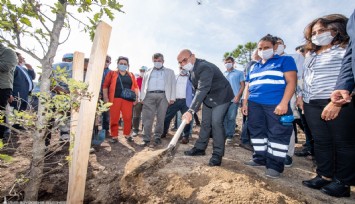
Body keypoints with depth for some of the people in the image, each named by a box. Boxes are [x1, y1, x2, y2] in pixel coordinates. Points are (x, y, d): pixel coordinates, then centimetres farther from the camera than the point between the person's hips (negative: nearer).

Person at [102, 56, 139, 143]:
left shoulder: (131, 75, 15)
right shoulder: (112, 73, 9)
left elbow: (135, 87, 12)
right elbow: (105, 86, 4)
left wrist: (136, 97, 3)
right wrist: (106, 98, -4)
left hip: (128, 99, 2)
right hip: (115, 99, -1)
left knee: (128, 118, 0)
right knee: (114, 118, 2)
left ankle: (127, 134, 16)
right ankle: (114, 136, 13)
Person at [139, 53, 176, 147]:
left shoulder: (169, 72, 19)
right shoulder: (148, 72, 24)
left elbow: (173, 85, 9)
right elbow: (144, 85, 19)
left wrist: (172, 98, -3)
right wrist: (142, 97, 6)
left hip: (163, 96, -1)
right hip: (149, 95, 1)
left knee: (161, 118, 1)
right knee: (147, 118, -5)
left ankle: (158, 137, 12)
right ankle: (146, 138, -1)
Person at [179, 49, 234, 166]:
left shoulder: (204, 68, -31)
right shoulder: (192, 68, -1)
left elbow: (202, 90, -42)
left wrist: (191, 111, -50)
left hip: (221, 96, -8)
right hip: (207, 97, 8)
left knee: (216, 123, -14)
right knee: (205, 123, 11)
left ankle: (218, 154, -2)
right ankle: (200, 148, 22)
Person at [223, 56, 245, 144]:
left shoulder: (239, 73, 7)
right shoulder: (223, 74, 17)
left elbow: (242, 86, 3)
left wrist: (238, 96, -9)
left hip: (234, 99, -3)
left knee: (231, 118, -1)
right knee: (224, 117, 4)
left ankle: (229, 135, 9)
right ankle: (224, 134, 14)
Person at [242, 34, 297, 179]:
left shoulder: (285, 60, 5)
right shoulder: (254, 67, 21)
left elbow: (291, 82, -6)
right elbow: (248, 86, 22)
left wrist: (284, 103, -17)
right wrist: (245, 103, 11)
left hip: (276, 105, -5)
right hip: (254, 104, 6)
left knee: (278, 134, -3)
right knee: (257, 132, 9)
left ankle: (275, 165, 7)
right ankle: (260, 158, 23)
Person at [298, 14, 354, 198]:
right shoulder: (311, 55, 20)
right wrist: (302, 98, 14)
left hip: (339, 105, -6)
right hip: (312, 105, 7)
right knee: (321, 141, 8)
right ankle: (325, 176, 18)